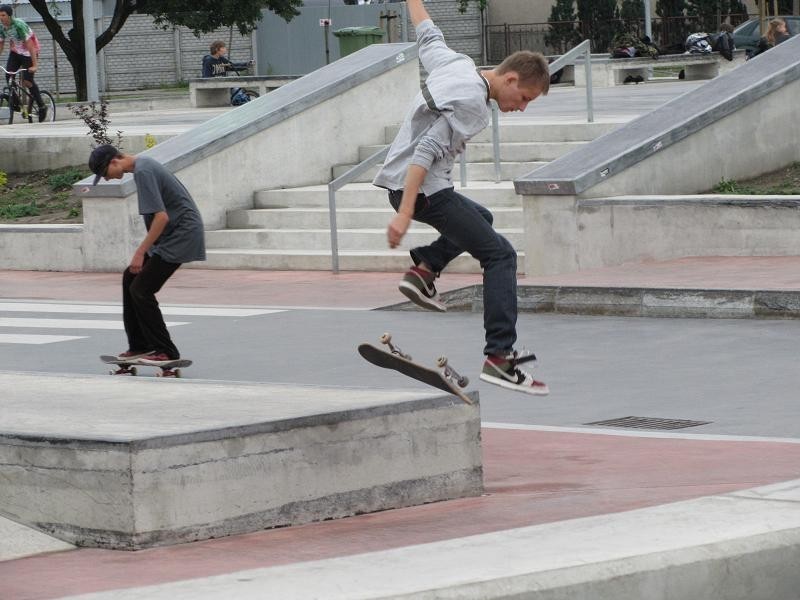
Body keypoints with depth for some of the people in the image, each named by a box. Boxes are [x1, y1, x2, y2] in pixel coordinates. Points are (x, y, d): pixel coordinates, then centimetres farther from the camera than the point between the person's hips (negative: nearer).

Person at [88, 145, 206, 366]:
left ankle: (166, 352, -3)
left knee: (141, 289, -9)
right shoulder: (143, 165, 13)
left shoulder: (143, 172, -19)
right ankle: (140, 345, 16)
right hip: (171, 234, 10)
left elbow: (161, 217, -24)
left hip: (181, 234, -10)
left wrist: (140, 252, -20)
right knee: (130, 278, 12)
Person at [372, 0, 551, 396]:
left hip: (403, 184, 10)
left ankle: (423, 270, 15)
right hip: (423, 189, -10)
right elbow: (426, 152, -25)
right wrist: (404, 215, -29)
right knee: (499, 256, -11)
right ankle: (499, 358, -19)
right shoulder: (472, 103, -18)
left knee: (479, 218, 33)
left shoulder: (456, 65, 9)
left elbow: (428, 37, 29)